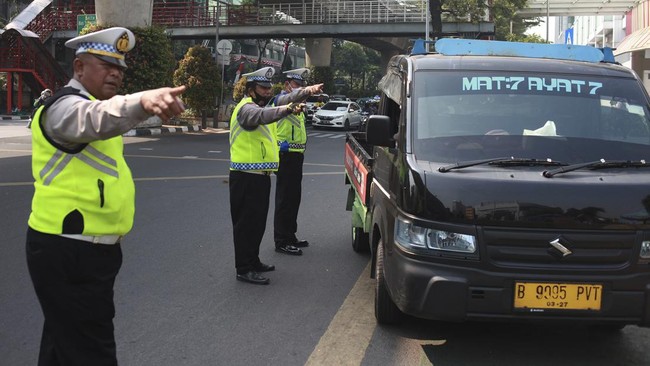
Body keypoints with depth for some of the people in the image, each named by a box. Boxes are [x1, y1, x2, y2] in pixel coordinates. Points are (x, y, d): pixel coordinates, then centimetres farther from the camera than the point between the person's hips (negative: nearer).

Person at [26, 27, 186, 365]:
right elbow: (97, 118, -43)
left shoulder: (87, 104, 16)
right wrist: (143, 101, -62)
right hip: (68, 254, -10)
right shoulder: (67, 106, -17)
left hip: (85, 248, 10)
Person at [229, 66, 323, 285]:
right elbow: (262, 116, -36)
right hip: (246, 176, -9)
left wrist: (307, 91, -5)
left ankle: (253, 261, 29)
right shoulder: (246, 107, -14)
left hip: (260, 175, 10)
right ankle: (244, 269, 0)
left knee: (258, 222, 17)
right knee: (246, 223, -5)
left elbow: (288, 98, 12)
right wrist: (288, 108, -51)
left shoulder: (263, 103, 15)